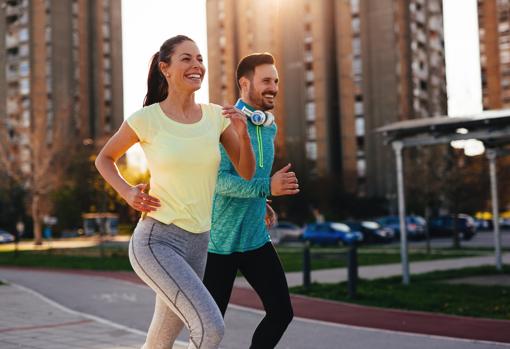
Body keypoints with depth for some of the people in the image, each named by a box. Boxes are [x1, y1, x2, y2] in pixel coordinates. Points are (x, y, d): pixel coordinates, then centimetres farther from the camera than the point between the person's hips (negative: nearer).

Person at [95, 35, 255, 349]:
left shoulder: (216, 115, 3)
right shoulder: (146, 119, -8)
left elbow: (247, 172, 5)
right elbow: (104, 159, 8)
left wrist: (243, 134, -12)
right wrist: (128, 193, -8)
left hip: (197, 243, 5)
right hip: (156, 241, -5)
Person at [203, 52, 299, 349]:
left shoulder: (270, 128, 9)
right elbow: (217, 179, -25)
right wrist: (267, 187, -34)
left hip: (256, 239, 7)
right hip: (220, 241, -6)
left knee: (282, 312, 0)